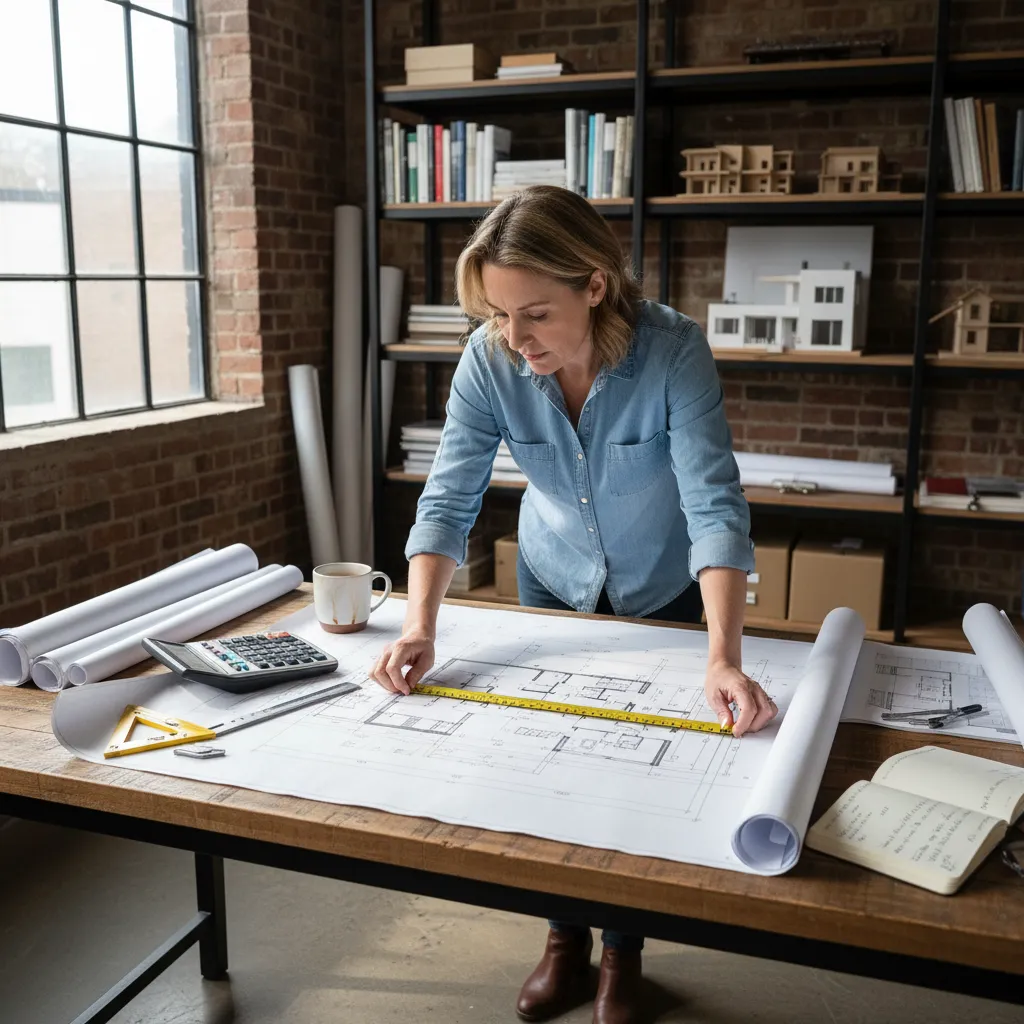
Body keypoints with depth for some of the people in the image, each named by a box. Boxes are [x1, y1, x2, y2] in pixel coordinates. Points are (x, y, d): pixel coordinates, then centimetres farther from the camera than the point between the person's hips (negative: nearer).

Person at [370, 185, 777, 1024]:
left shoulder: (673, 350, -33)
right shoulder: (489, 361, -25)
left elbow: (715, 506, -39)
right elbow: (448, 499, -26)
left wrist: (723, 659, -52)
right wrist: (420, 626, -40)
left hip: (666, 592, -2)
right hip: (554, 582, 3)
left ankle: (623, 956, 34)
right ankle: (567, 941, 36)